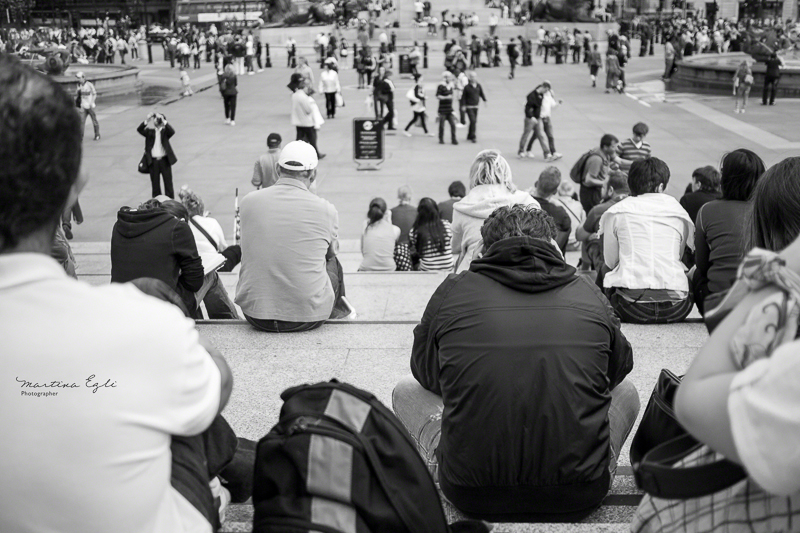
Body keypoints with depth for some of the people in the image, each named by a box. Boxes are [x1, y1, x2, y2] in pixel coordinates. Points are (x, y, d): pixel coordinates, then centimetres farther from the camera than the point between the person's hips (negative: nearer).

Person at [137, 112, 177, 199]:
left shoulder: (165, 131, 5)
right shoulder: (150, 132, 9)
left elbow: (172, 131, -15)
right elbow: (139, 130, -6)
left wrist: (163, 120, -23)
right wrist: (146, 120, -20)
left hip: (164, 160, -1)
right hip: (153, 161, 1)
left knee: (168, 183, 3)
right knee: (155, 184, 6)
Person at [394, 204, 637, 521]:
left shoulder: (452, 292, -1)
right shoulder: (590, 298, 2)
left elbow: (425, 372, 15)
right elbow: (621, 366, 21)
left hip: (471, 496, -1)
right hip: (579, 498, 2)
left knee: (406, 392, 22)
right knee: (625, 391, 28)